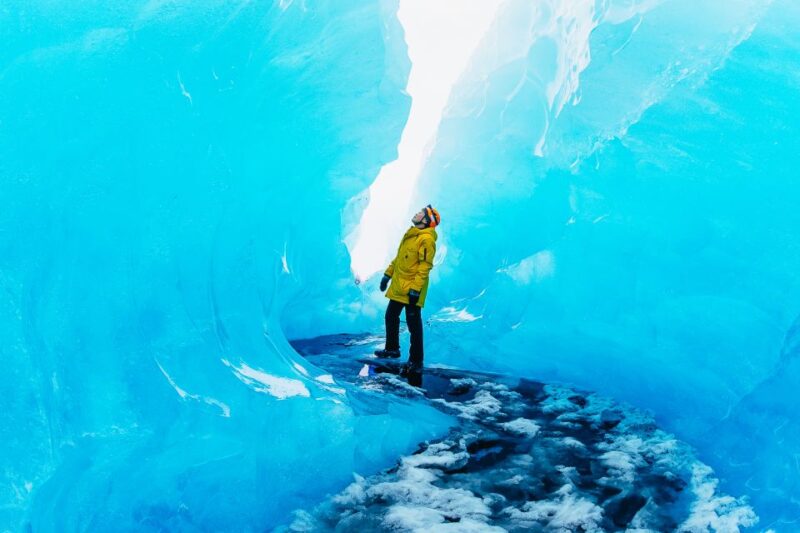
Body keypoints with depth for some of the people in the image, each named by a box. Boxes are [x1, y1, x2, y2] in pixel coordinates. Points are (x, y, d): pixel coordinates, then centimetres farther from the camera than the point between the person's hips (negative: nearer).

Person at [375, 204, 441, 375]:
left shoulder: (427, 239, -16)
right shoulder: (411, 234, 13)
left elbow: (425, 266, -22)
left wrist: (416, 289, -26)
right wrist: (388, 274, 22)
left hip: (411, 290, -9)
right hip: (398, 287, 9)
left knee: (414, 325, -4)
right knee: (391, 317, 20)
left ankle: (416, 361, 3)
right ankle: (392, 349, 37)